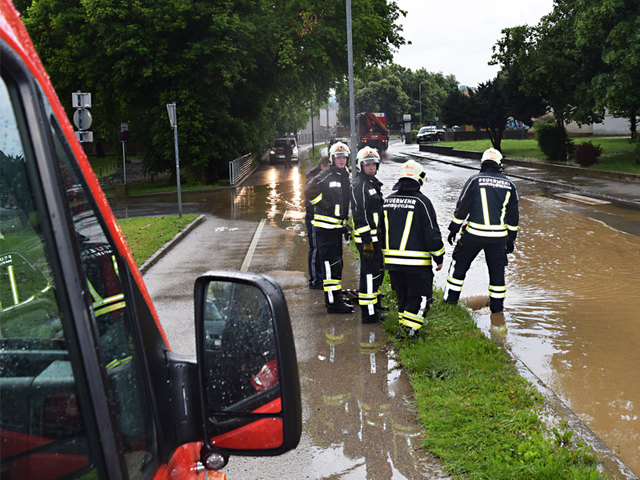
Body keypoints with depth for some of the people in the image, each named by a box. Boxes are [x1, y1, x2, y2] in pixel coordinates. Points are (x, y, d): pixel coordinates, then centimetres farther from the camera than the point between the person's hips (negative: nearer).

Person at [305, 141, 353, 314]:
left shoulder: (346, 176, 14)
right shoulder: (325, 176, -12)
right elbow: (309, 191, -18)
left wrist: (345, 223, 20)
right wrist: (324, 206, -15)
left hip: (337, 226, 9)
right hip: (325, 226, -9)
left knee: (336, 263, 16)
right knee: (331, 263, -10)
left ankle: (335, 295, 28)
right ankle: (333, 302, -9)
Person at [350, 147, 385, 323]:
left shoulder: (373, 183, 16)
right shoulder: (359, 185, -16)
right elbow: (360, 215, -21)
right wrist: (367, 241, -24)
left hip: (376, 237, 10)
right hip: (366, 238, -10)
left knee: (378, 271, 20)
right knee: (370, 273, -6)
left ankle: (375, 302, 36)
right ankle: (368, 313, -1)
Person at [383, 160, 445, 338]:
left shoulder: (388, 200, 7)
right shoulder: (421, 201, -11)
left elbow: (381, 230, 15)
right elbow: (432, 233, -11)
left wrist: (386, 252, 26)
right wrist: (439, 258, 0)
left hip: (392, 261, 6)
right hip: (417, 262, -6)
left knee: (403, 296, 20)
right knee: (420, 297, 3)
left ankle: (403, 326, 25)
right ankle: (407, 330, -6)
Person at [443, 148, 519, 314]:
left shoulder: (474, 180, -3)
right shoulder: (509, 185, 7)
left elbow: (462, 207, -4)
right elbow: (513, 215, 10)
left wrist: (453, 229, 5)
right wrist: (511, 239, 18)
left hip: (474, 233, -2)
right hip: (499, 236, 2)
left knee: (459, 264, 12)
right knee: (497, 269, 14)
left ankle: (450, 300, 15)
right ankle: (497, 305, 18)